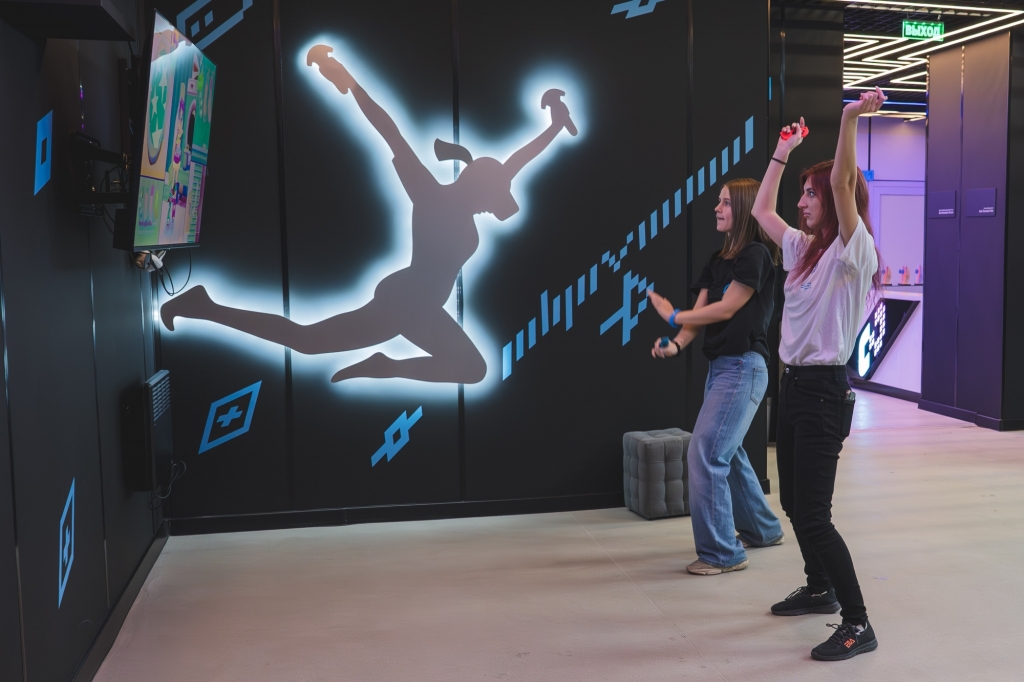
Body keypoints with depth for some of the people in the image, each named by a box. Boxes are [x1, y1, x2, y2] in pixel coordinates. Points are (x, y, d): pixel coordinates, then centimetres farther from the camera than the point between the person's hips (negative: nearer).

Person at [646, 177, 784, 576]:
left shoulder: (756, 255, -10)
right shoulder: (719, 260, 14)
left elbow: (726, 309, -14)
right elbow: (701, 311, 6)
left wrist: (672, 316, -6)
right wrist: (677, 344, -12)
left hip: (744, 366, -9)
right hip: (719, 365, 9)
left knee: (705, 453, -13)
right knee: (727, 452, 19)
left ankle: (722, 553, -4)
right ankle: (762, 529, 36)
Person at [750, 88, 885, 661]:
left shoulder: (854, 252, -11)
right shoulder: (804, 248, 11)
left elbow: (842, 182, -27)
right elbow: (762, 209, 25)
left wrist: (850, 119, -35)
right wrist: (783, 153, 26)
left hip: (825, 390, -9)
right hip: (794, 383, 9)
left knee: (813, 514, -9)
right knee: (795, 503, 18)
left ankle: (858, 625, 0)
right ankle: (820, 589, 37)